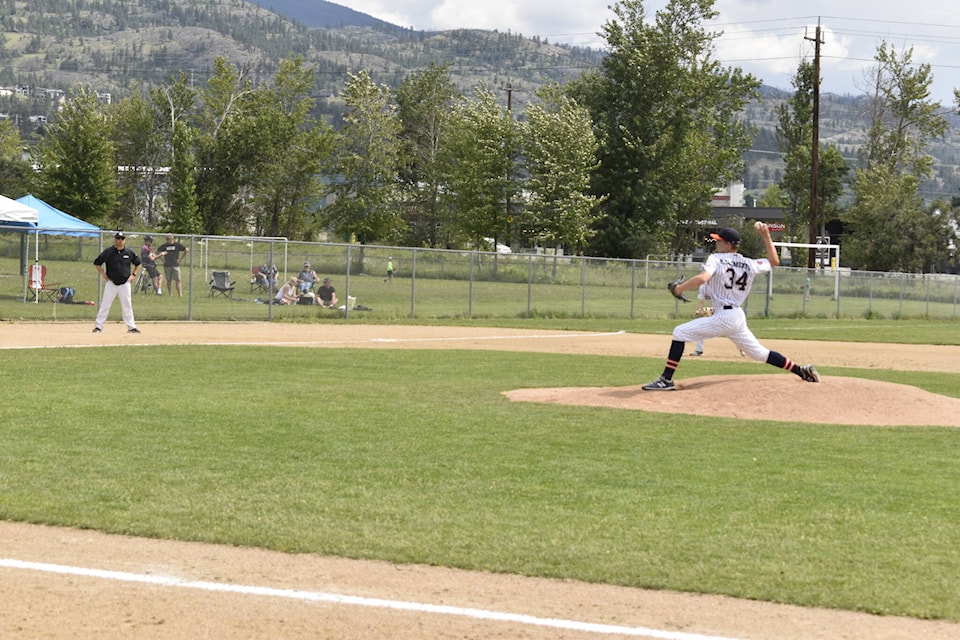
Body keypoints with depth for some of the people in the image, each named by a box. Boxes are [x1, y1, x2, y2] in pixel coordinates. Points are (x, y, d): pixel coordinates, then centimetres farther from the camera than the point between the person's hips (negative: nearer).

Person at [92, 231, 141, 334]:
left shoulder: (130, 252, 1)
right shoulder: (108, 252, -5)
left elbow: (137, 263, 17)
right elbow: (97, 263, 3)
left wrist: (133, 274, 7)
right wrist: (103, 274, -4)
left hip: (125, 283, 2)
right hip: (111, 283, -2)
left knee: (127, 306, 5)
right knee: (105, 305, -2)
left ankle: (131, 327, 10)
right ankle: (98, 326, 2)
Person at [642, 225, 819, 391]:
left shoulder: (716, 259, -8)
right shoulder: (749, 264, 9)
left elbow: (702, 278, -25)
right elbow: (774, 261, 23)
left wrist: (679, 288, -13)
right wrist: (766, 236, 23)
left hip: (723, 317, -7)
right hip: (739, 317, 7)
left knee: (680, 332, -4)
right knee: (759, 353, 21)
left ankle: (666, 379, -12)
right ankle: (800, 370, 20)